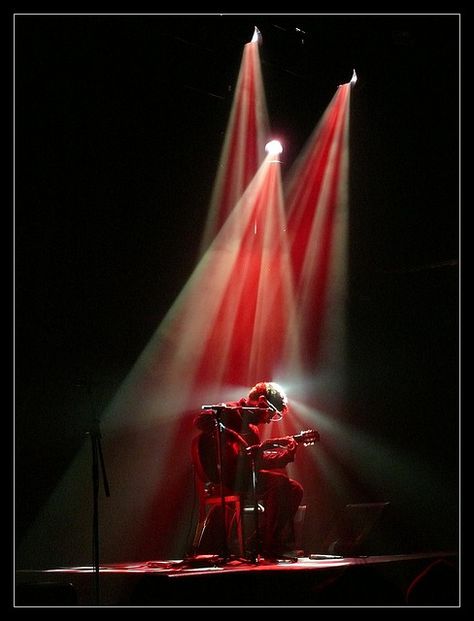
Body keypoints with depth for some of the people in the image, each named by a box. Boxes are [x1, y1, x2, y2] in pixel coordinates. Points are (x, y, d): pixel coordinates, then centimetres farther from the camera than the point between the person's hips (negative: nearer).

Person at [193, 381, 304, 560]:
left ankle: (280, 542, 2)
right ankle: (267, 545, -22)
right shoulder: (228, 411, -4)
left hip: (245, 475, 9)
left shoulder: (253, 429, 23)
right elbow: (201, 420, -23)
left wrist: (285, 454, 3)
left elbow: (258, 461, 19)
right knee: (280, 483, -25)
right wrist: (238, 440, -28)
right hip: (225, 476, -9)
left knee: (294, 489, 2)